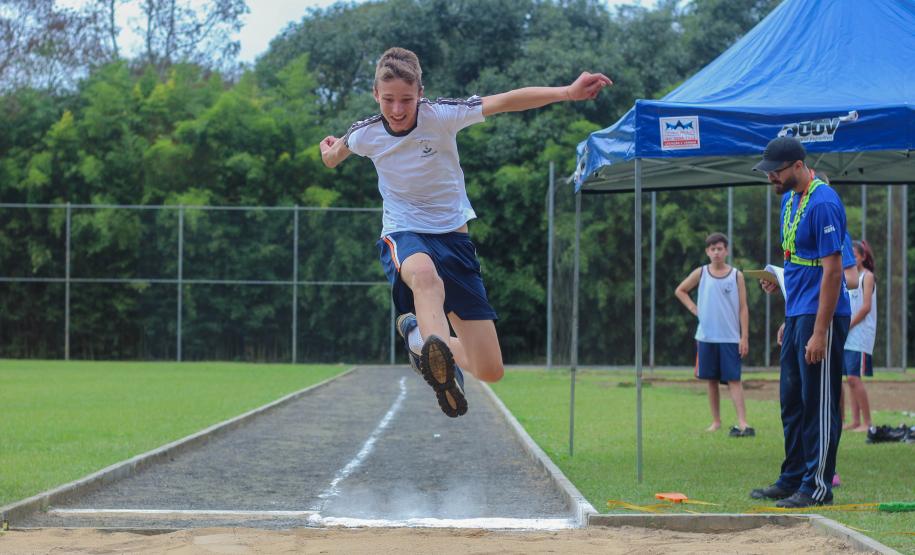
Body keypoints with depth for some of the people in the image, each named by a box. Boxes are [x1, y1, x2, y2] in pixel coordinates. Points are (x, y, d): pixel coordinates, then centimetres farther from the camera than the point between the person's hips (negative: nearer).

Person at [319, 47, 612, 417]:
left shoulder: (439, 116, -15)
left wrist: (568, 93, -38)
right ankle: (438, 349, -68)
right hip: (403, 236, -1)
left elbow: (505, 102, -27)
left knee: (489, 371, -5)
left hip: (452, 237, 1)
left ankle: (418, 334, 23)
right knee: (424, 273, -44)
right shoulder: (366, 134, -8)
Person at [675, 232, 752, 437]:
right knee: (711, 379, 7)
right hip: (706, 337, 2)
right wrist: (694, 309, 4)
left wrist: (745, 337, -5)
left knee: (733, 379, -8)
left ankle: (742, 422, -15)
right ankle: (716, 421, 15)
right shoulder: (701, 273, 5)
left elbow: (743, 308, 0)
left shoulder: (736, 276, 1)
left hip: (730, 337, -2)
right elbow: (680, 291, 19)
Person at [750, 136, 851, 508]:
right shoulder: (789, 199, 13)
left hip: (820, 315, -9)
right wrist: (779, 278, 9)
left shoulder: (823, 203, -17)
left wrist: (819, 332, -22)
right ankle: (792, 480, 21)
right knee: (792, 401, 13)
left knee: (819, 403, -4)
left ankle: (817, 486, 1)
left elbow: (832, 270, -20)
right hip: (796, 312, 10)